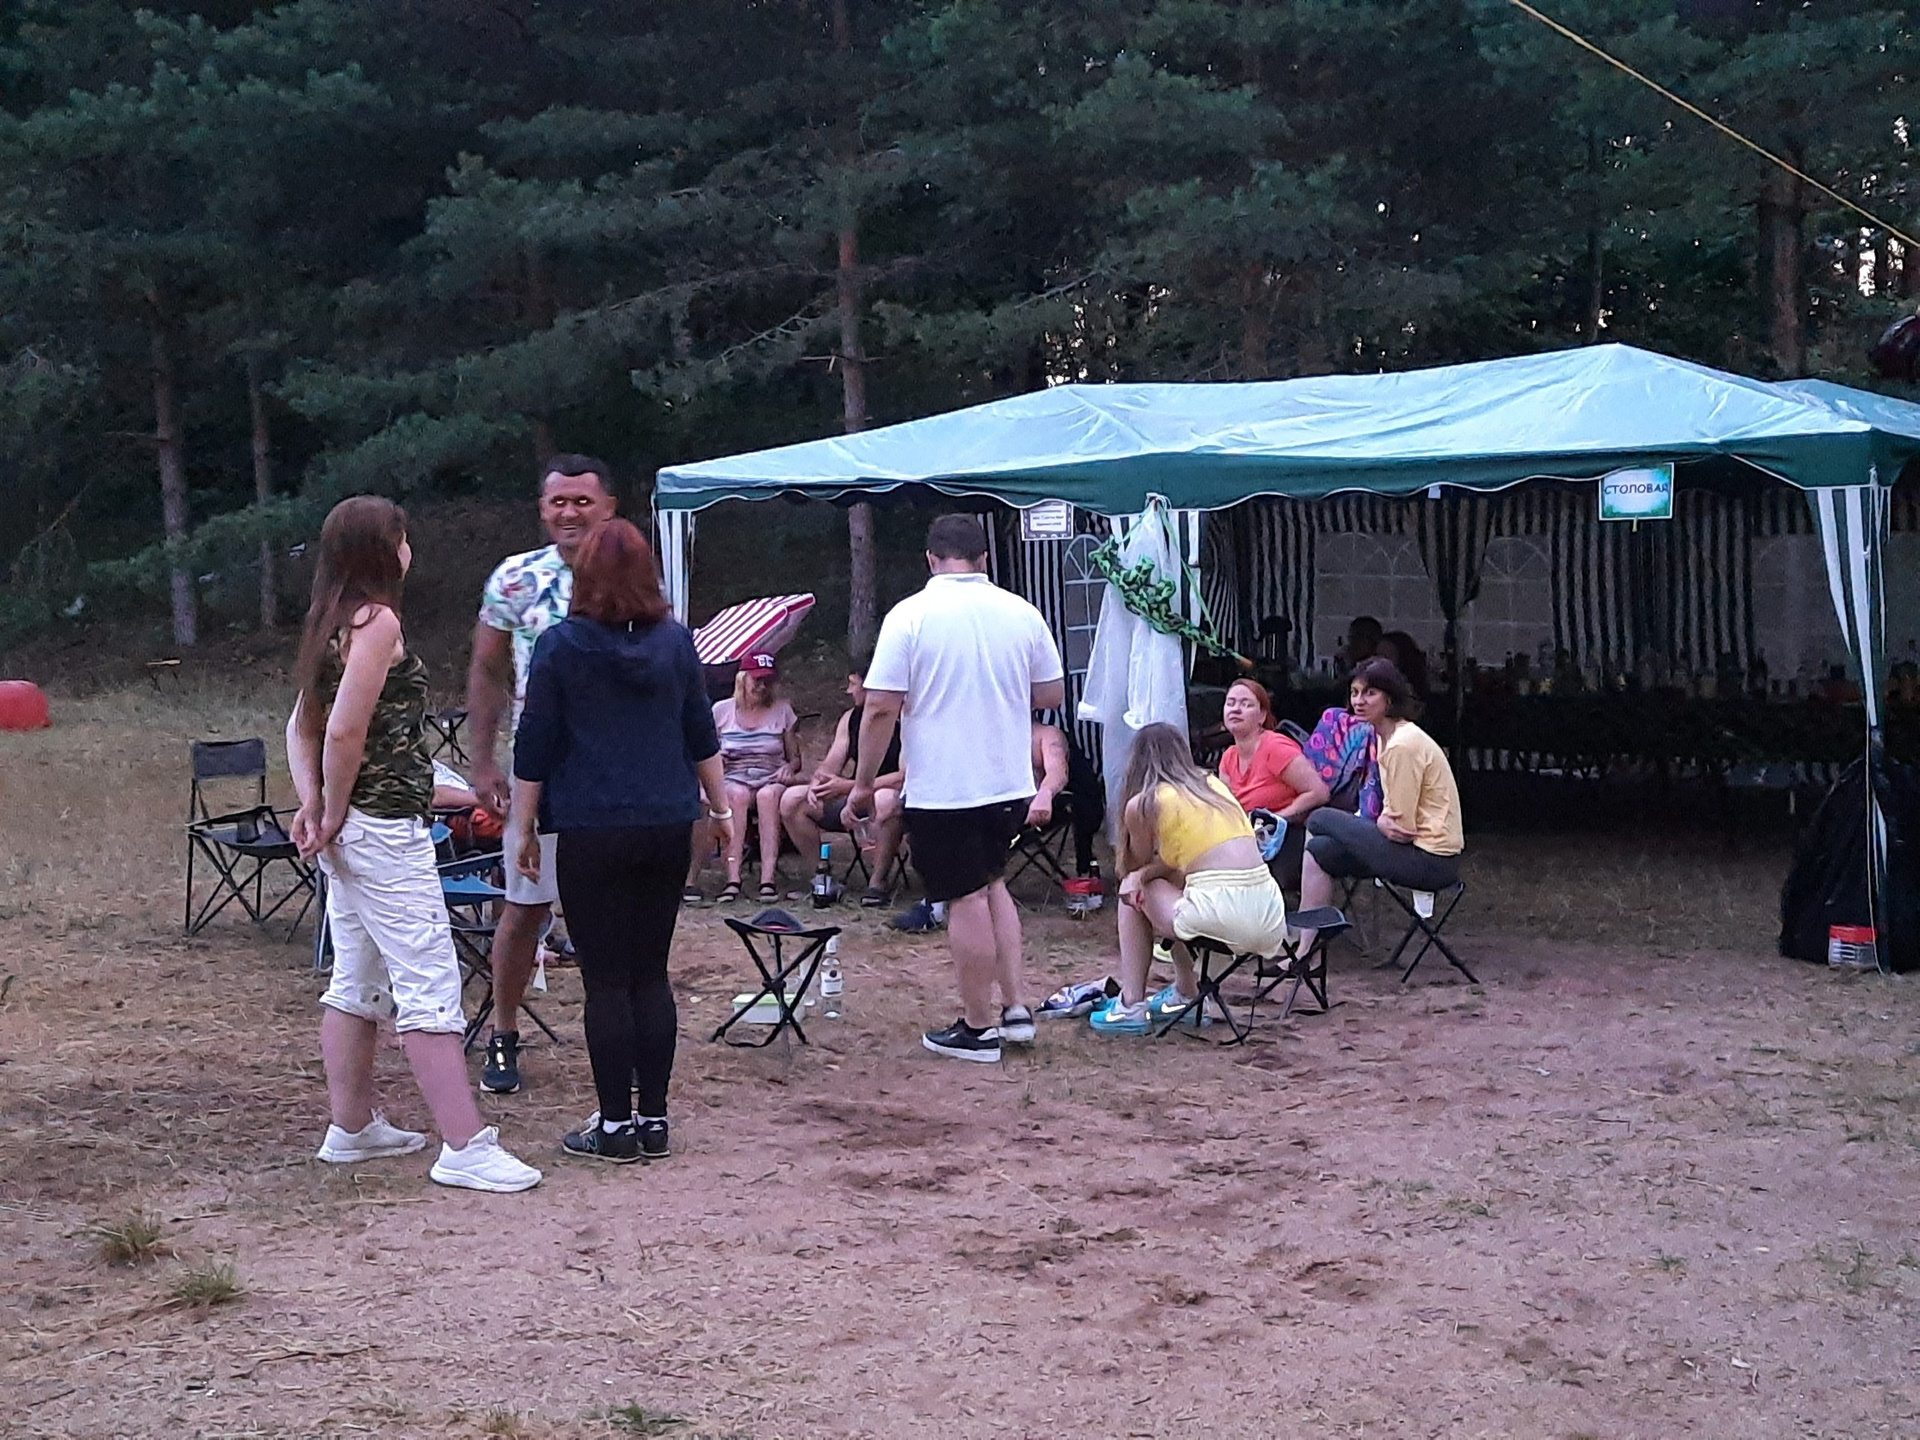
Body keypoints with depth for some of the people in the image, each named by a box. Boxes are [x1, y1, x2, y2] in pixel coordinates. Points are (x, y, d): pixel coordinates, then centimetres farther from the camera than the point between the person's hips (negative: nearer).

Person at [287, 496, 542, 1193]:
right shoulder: (378, 620, -15)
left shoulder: (332, 622, 14)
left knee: (357, 981, 17)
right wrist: (334, 813, -11)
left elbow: (302, 725, 15)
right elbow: (345, 730, -22)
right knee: (430, 983, -8)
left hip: (351, 830, 10)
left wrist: (312, 803, 2)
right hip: (384, 828, -10)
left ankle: (352, 1127, 26)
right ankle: (464, 1147, -7)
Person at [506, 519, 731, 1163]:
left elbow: (534, 746, -3)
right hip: (668, 827, 4)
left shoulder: (561, 646, -6)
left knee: (606, 981, 1)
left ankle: (616, 1125, 4)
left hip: (592, 832, -4)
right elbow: (701, 735, 12)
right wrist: (720, 805, 24)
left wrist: (524, 826, 6)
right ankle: (653, 1121, 13)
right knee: (651, 974, 10)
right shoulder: (676, 641, 4)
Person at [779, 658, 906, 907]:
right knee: (792, 799, -9)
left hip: (894, 796, -7)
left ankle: (878, 882, -27)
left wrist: (848, 786, -24)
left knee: (884, 801, -43)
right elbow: (830, 765, 11)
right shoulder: (851, 718, 11)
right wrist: (816, 783, -15)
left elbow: (906, 776, -22)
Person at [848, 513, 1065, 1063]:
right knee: (992, 883, 21)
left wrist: (863, 783, -4)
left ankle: (979, 1028, 11)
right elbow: (1052, 694, 10)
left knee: (968, 899, 2)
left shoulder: (909, 615, -10)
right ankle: (1016, 1006, 19)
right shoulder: (1021, 612, 2)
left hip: (941, 788, -5)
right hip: (1011, 783, 5)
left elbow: (882, 707, -13)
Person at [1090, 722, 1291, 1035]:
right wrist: (1146, 873, 21)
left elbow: (1134, 868, 24)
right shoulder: (1214, 783, 22)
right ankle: (1185, 993, 37)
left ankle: (1130, 1005, 15)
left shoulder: (1142, 804, 6)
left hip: (1219, 918, -6)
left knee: (1132, 889, 21)